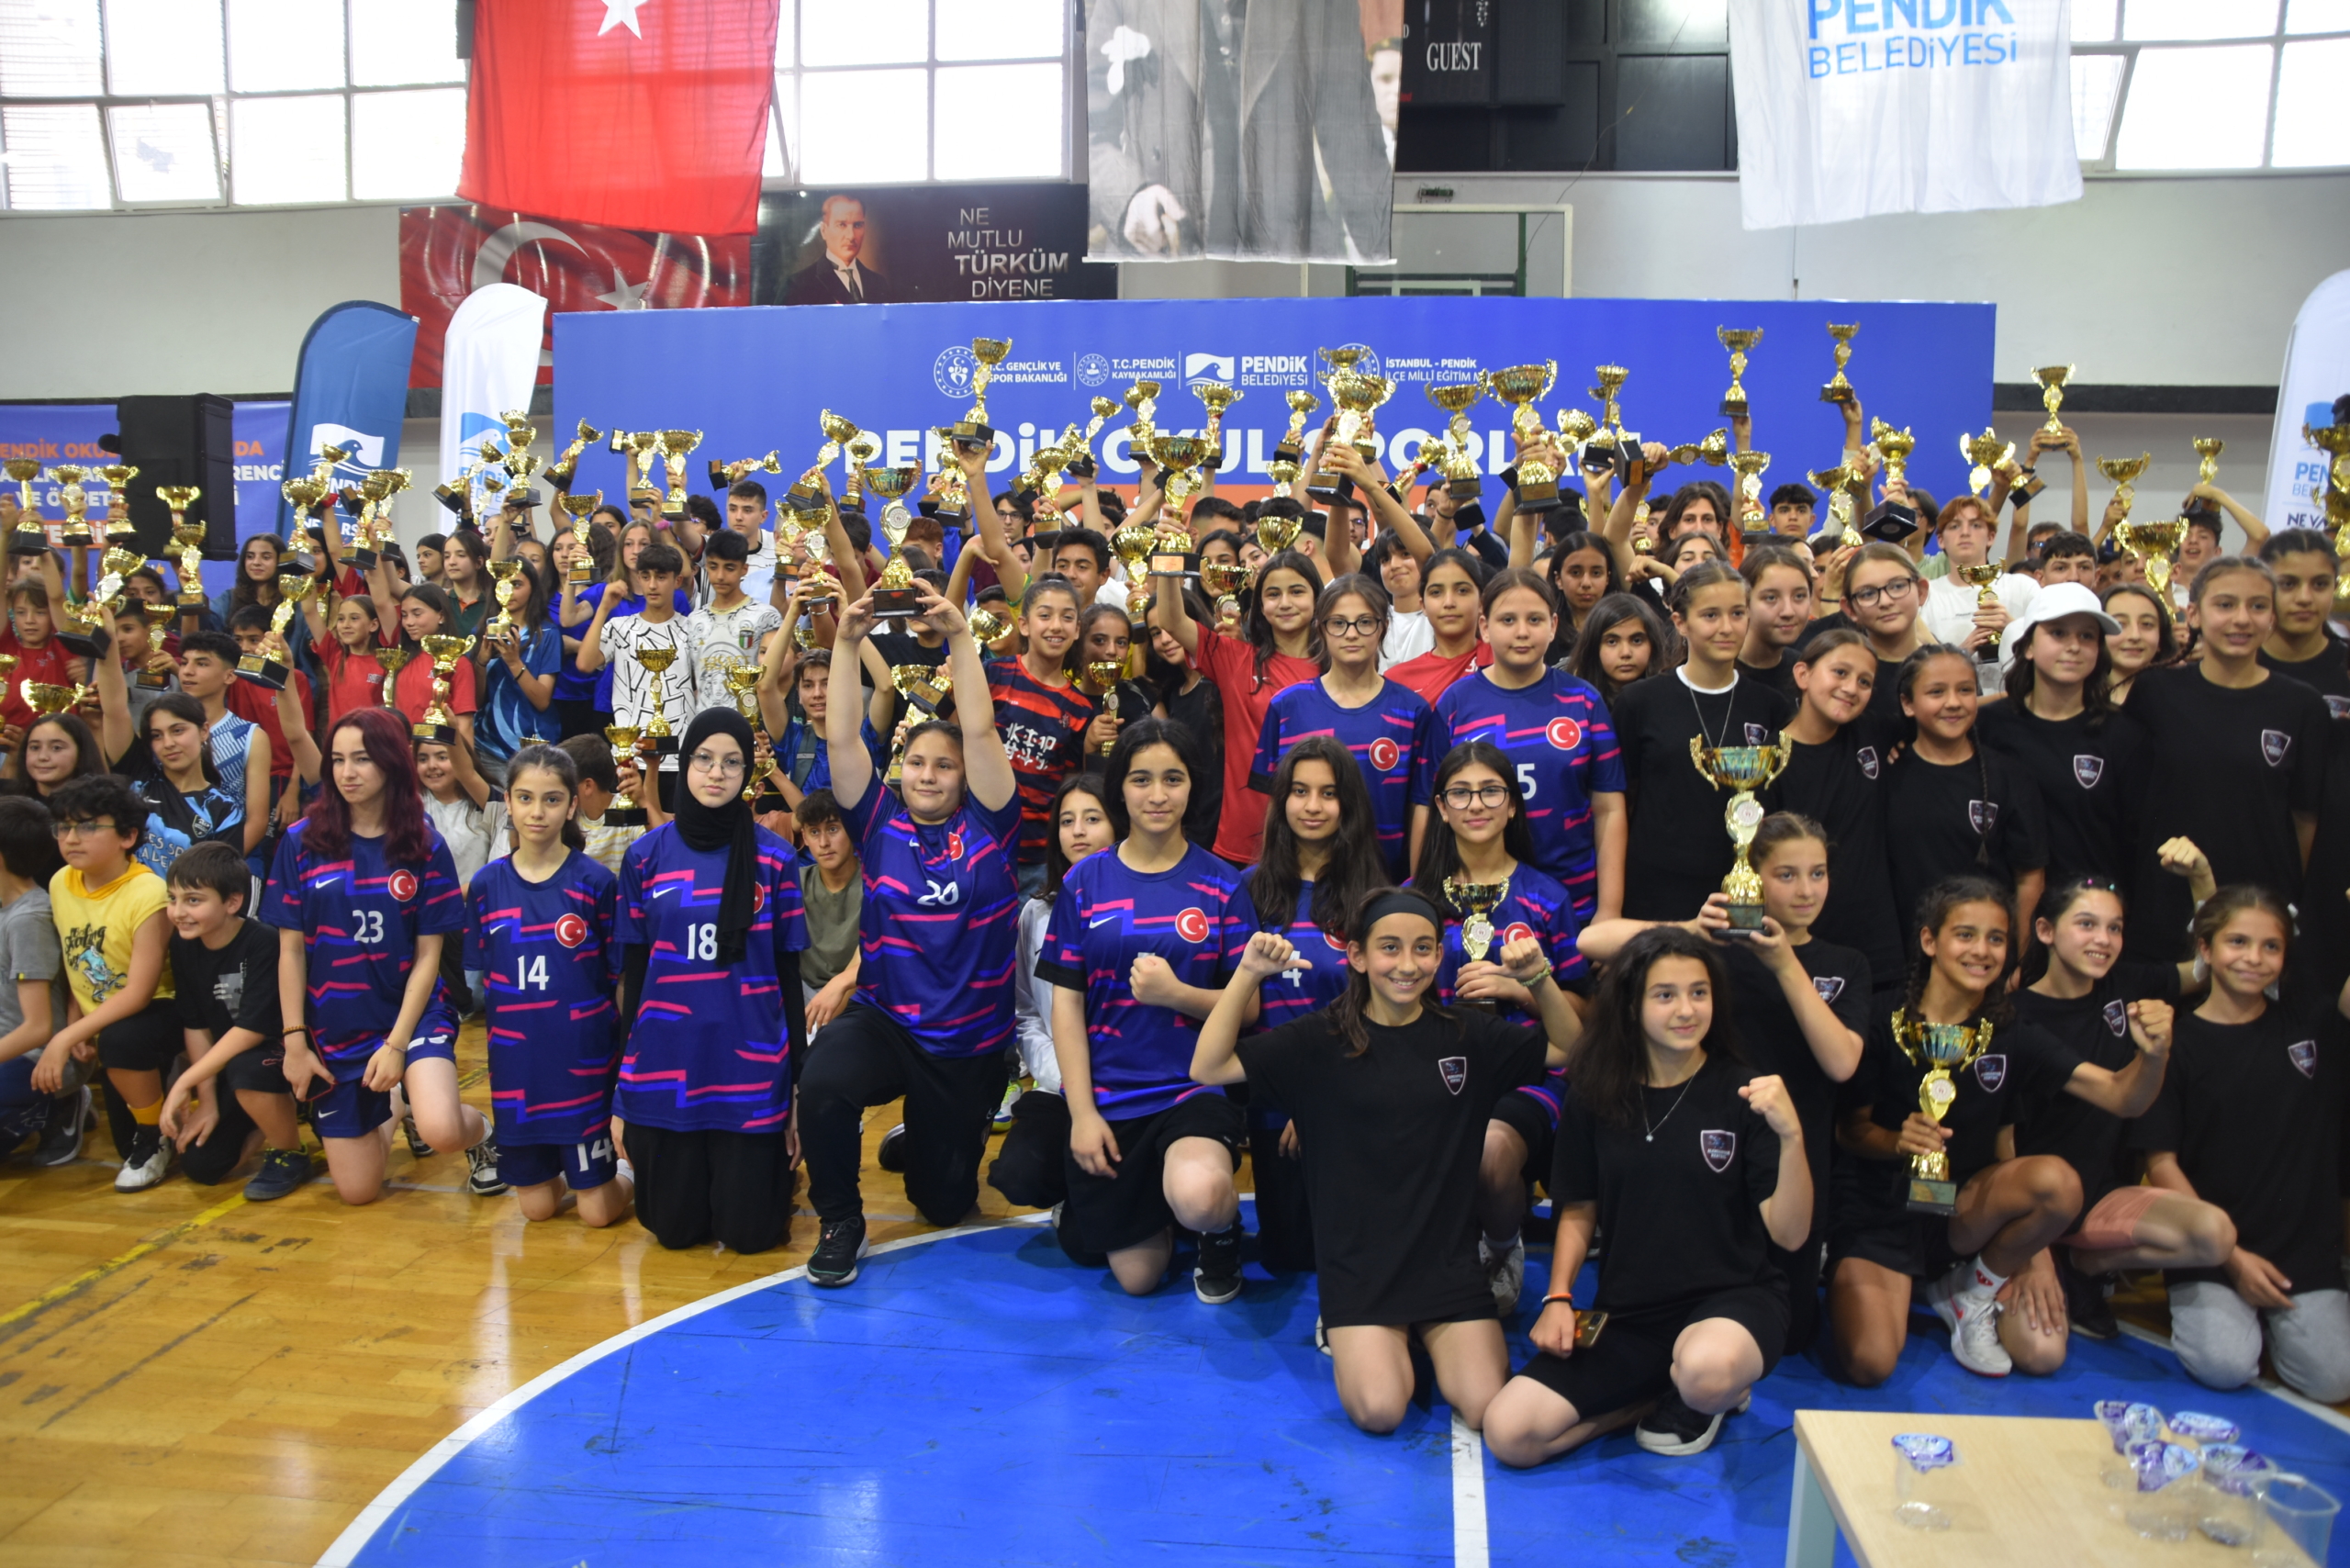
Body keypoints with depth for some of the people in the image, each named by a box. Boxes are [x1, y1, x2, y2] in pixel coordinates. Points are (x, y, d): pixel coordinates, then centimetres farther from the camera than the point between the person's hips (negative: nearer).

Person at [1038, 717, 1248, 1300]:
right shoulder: (1086, 881, 3)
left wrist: (1176, 994, -21)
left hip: (1197, 1084, -2)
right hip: (1108, 1093, 2)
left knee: (1197, 1197, -34)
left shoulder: (1221, 883, -1)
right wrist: (1082, 1112, -6)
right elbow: (1066, 1002, 1)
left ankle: (1222, 1229, 3)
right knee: (1137, 1277, 5)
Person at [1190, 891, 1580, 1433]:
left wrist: (1540, 980, -9)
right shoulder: (1322, 1039, -3)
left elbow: (1571, 1049, 8)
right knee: (1379, 1411, -18)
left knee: (1488, 1411, -13)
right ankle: (1358, 1342, 16)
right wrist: (1248, 974, -19)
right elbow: (1208, 1068, -9)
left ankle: (1429, 1338, 19)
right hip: (1357, 1262, -2)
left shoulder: (1467, 1035, 3)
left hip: (1449, 1260, 2)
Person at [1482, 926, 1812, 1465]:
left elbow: (1790, 1234, -12)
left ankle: (1702, 1400, 1)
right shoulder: (1595, 1097, 1)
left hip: (1734, 1298, -3)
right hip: (1627, 1313, 3)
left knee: (1705, 1370, -40)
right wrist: (1558, 1298, -4)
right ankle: (1661, 1392, 9)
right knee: (1507, 1433, -16)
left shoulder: (1742, 1094, -6)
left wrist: (1792, 1135, -27)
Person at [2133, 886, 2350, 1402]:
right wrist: (2230, 1257, -10)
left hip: (2306, 1248, 3)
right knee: (2225, 1365, -22)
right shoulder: (2177, 1044, -4)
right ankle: (2195, 1308, 9)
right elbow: (2162, 1163, -6)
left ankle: (2273, 1316, 15)